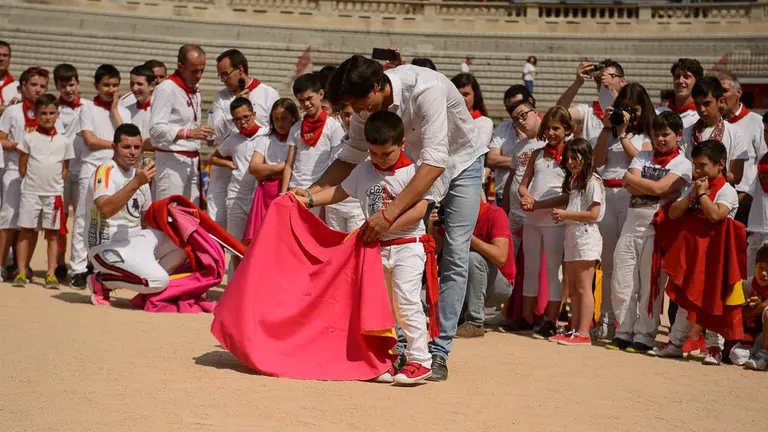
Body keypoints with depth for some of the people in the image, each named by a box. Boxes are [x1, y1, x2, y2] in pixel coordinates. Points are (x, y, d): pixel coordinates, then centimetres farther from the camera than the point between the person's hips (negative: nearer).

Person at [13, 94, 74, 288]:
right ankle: (21, 272, 8)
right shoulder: (30, 138, 1)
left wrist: (54, 183, 2)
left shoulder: (64, 141, 5)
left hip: (54, 194, 1)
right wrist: (34, 181, 1)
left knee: (53, 234, 2)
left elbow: (65, 169, 11)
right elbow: (22, 168, 4)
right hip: (31, 192, -1)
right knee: (26, 231, 2)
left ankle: (51, 274, 5)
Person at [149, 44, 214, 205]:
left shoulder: (196, 92, 18)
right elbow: (156, 129, -18)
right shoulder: (166, 89, -9)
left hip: (192, 161, 8)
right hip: (171, 160, -8)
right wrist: (189, 133, -26)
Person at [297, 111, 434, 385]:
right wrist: (308, 200, 7)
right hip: (376, 247, 6)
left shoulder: (412, 172, -10)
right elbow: (340, 191, 18)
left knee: (406, 302, -14)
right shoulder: (363, 172, 7)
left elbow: (418, 210, -18)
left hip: (407, 246, -6)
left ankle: (420, 359, -10)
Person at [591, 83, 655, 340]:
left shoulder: (647, 135, 8)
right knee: (607, 264, 6)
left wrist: (623, 134, -6)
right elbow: (598, 161, 5)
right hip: (605, 195, 4)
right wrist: (607, 129, 1)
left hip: (631, 196, -4)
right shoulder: (611, 132, 17)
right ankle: (606, 321, 10)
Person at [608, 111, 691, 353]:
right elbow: (630, 188, -1)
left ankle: (644, 336, 5)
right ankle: (624, 332, 13)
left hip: (656, 230, -5)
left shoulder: (682, 165, 0)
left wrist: (632, 179, -3)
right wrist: (656, 191, -11)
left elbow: (658, 188, -14)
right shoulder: (642, 157, 15)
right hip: (631, 226, 5)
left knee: (649, 287, -2)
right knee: (621, 285, 4)